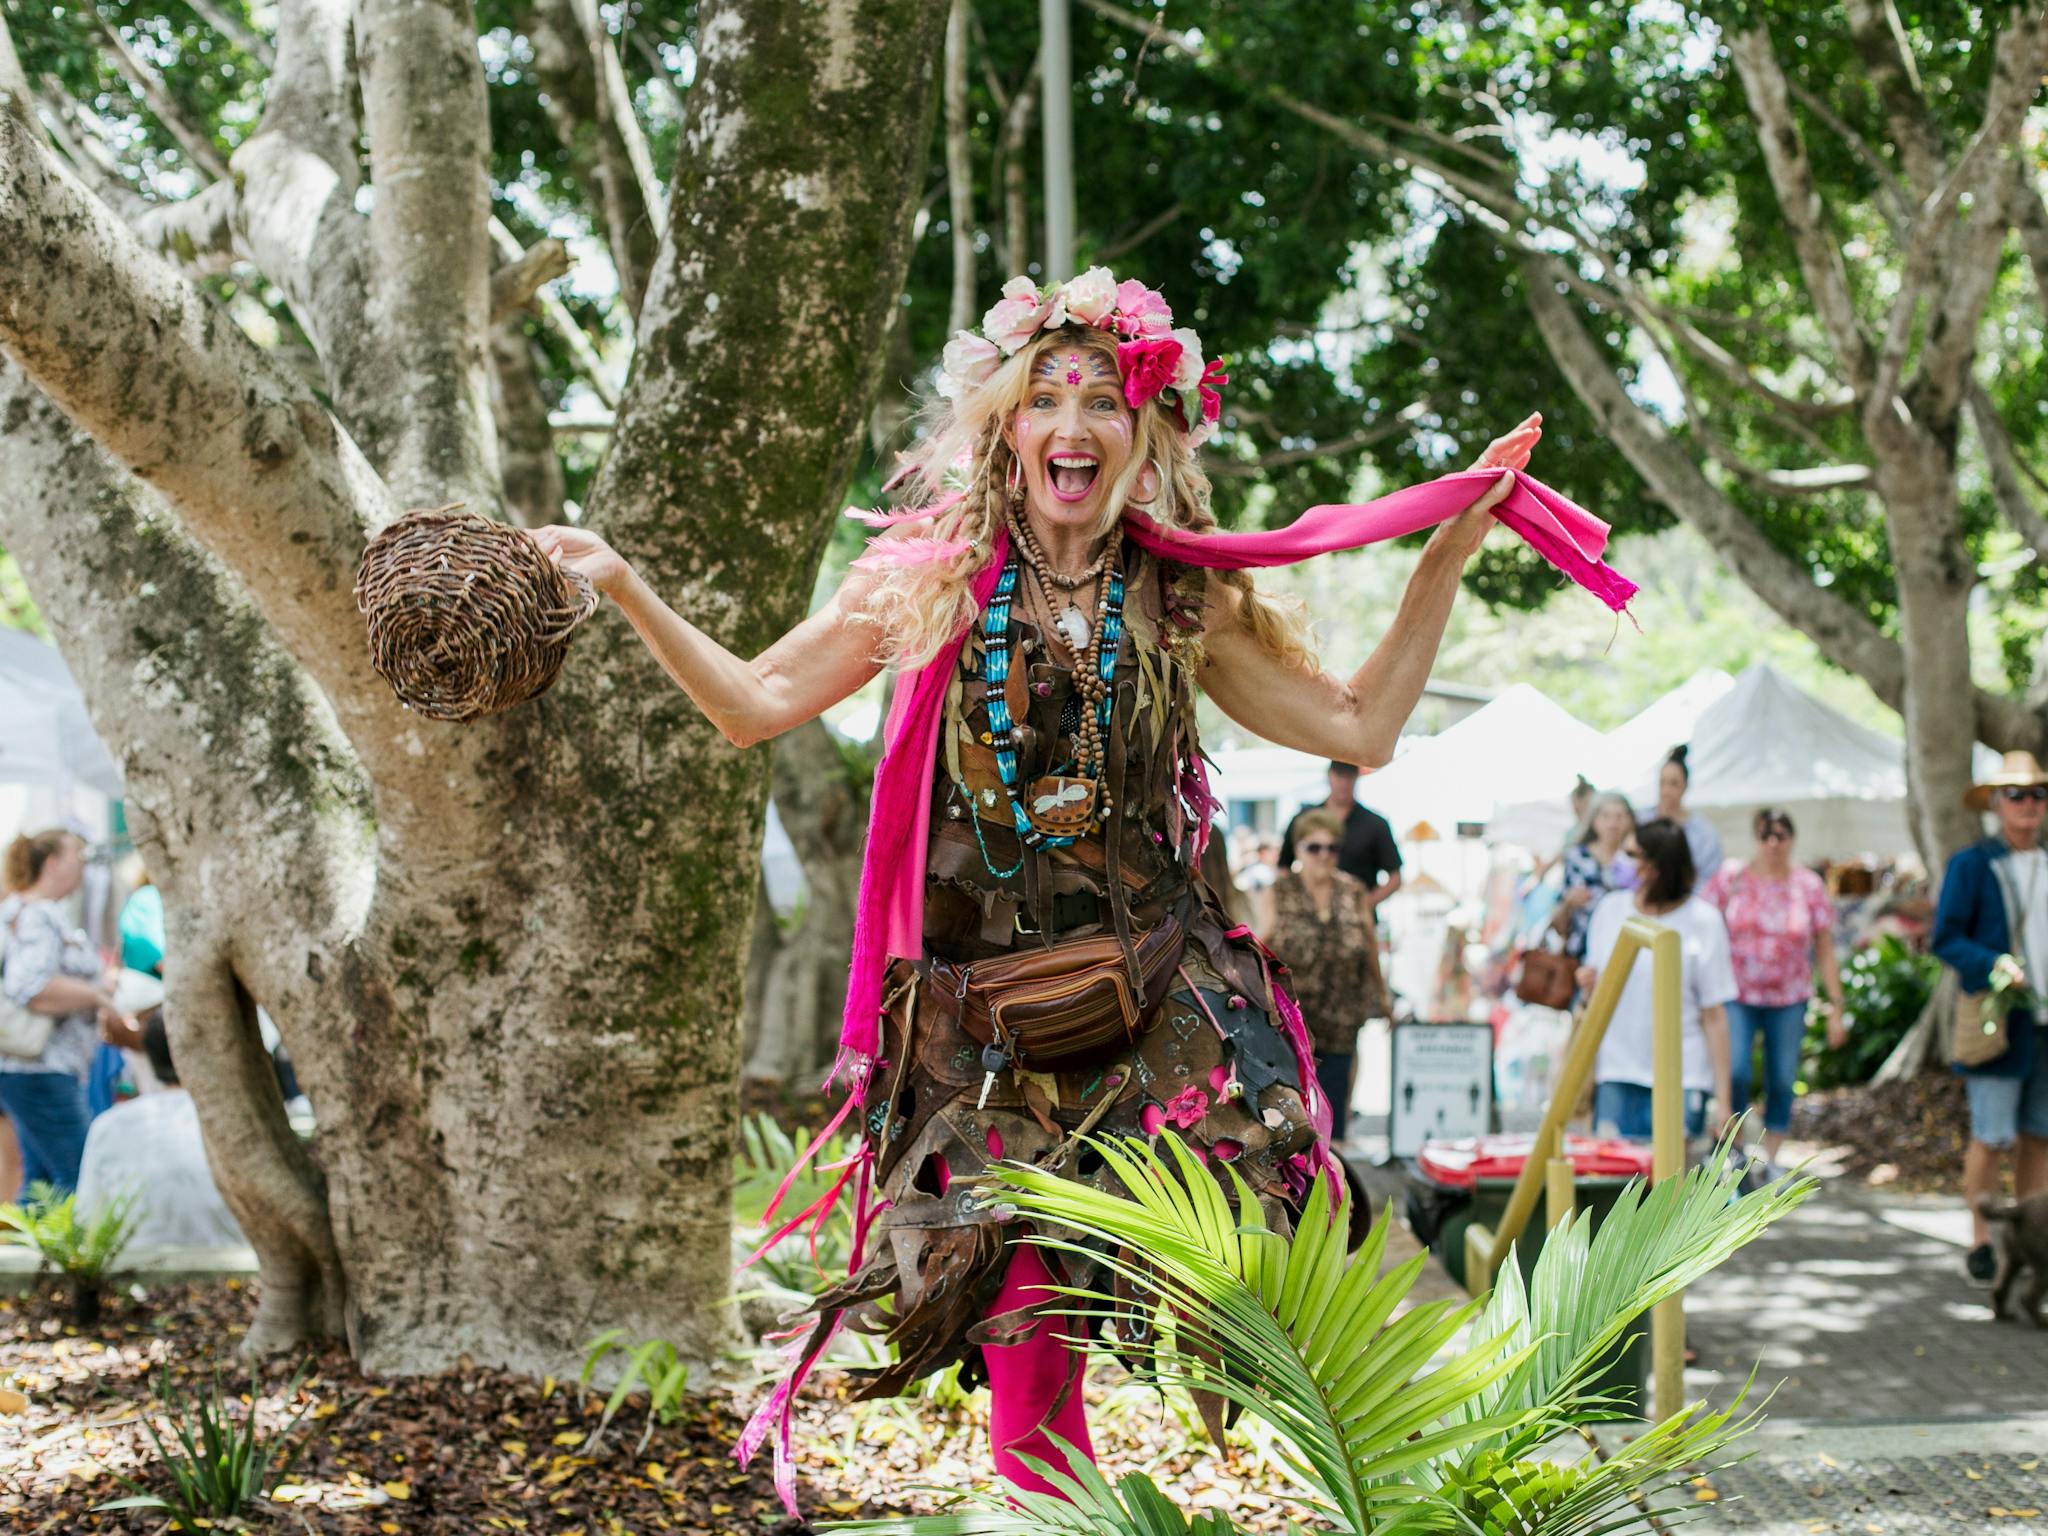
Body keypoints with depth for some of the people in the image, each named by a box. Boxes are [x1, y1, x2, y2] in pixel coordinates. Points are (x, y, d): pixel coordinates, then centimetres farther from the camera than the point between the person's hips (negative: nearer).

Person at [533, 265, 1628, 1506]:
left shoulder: (1184, 600, 7)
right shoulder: (930, 578, 6)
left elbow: (1360, 726, 12)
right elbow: (755, 705, 9)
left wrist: (1451, 550, 10)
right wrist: (624, 587, 2)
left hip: (1163, 1024, 0)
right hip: (981, 1032, 0)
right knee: (1021, 1352, -4)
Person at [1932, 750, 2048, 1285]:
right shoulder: (1971, 866, -1)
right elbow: (1944, 939, -4)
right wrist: (1994, 964, -19)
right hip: (1999, 1020, -5)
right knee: (1992, 1136, -6)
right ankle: (1981, 1242, 3)